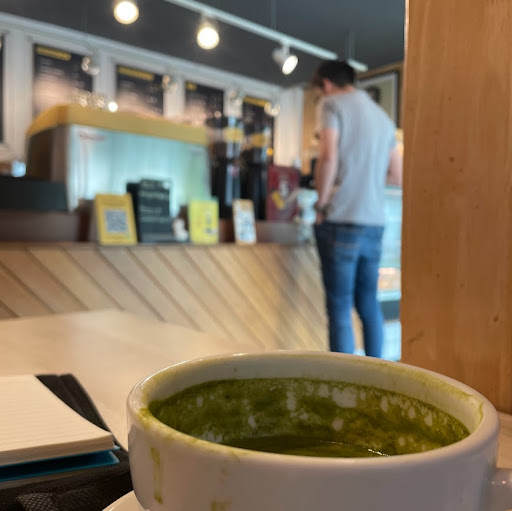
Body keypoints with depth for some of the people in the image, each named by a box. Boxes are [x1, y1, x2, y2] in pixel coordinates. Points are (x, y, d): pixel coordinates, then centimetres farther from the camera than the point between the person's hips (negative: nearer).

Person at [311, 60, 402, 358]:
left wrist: (321, 204, -5)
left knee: (340, 307, -2)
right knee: (369, 303, 15)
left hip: (341, 221, -6)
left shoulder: (334, 103, 0)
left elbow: (328, 157, -16)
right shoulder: (382, 116, 18)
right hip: (375, 223, 6)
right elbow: (397, 177, 17)